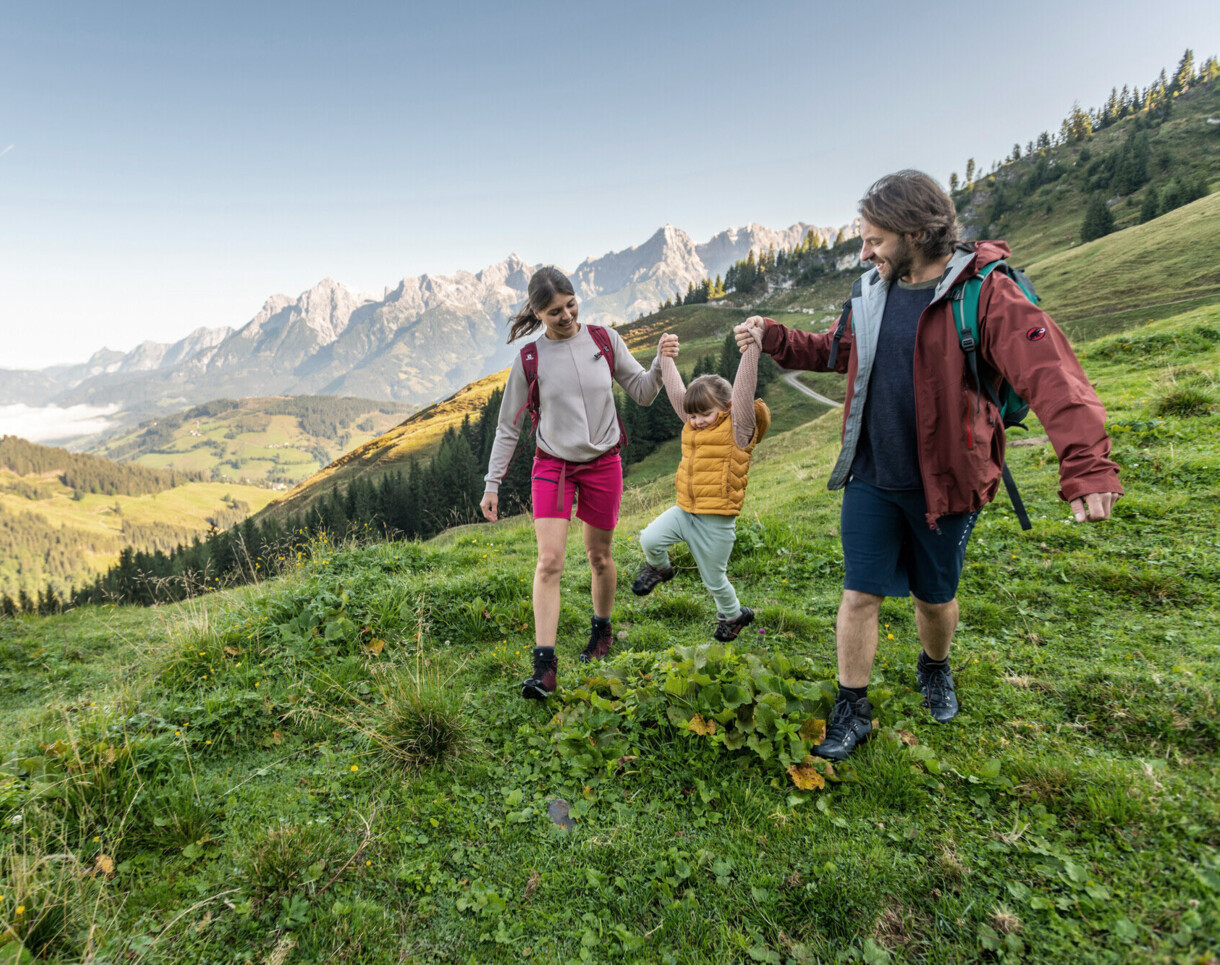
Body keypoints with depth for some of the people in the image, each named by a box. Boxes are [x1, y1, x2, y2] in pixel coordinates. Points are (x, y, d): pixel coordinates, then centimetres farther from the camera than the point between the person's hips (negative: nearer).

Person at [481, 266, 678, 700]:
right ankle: (544, 665, -7)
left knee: (599, 555, 12)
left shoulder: (605, 340, -1)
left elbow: (642, 393, 6)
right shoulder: (529, 359, -5)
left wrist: (661, 362, -14)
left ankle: (602, 630, 37)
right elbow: (508, 427, 2)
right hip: (552, 467, -1)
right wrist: (492, 484, 0)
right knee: (549, 560, -12)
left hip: (603, 464, 1)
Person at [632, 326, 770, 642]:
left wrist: (752, 346, -29)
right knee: (650, 538, -18)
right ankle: (658, 568, 17)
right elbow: (676, 391, 14)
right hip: (685, 510, 5)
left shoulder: (738, 429, -10)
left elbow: (744, 388, -21)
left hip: (716, 520, -5)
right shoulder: (693, 426, 7)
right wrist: (666, 356, 18)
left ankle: (733, 614, 41)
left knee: (714, 580, 10)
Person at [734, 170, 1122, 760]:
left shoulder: (986, 295, -15)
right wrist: (773, 339, 6)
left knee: (936, 597, 17)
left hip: (943, 485, -3)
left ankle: (935, 669, 49)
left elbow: (1052, 376, -26)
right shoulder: (870, 292, 3)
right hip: (870, 479, 3)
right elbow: (838, 353, 19)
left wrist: (1087, 466, -39)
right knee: (860, 595, 5)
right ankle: (852, 709, 22)